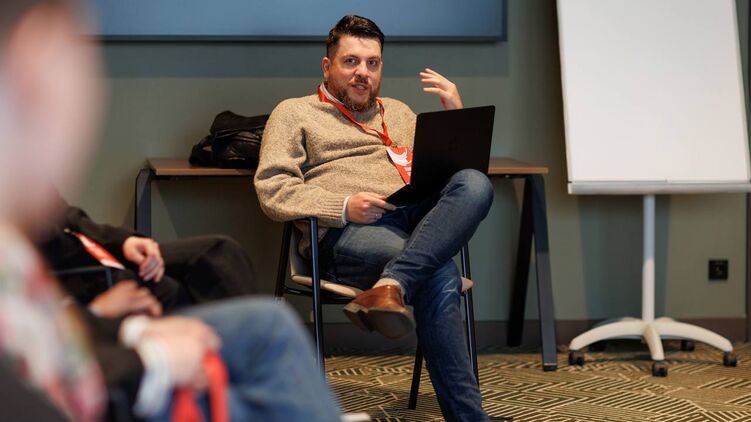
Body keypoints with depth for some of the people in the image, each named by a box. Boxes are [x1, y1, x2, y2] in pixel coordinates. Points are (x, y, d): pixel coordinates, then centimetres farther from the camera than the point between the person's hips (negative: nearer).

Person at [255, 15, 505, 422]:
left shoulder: (398, 113, 35)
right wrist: (343, 206, -14)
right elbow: (271, 188, 3)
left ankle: (390, 287, -49)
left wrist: (455, 114, 12)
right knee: (439, 275, -36)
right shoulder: (294, 113, 18)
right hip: (344, 234, -5)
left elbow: (449, 167, 30)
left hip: (414, 217, 5)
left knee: (474, 183, -32)